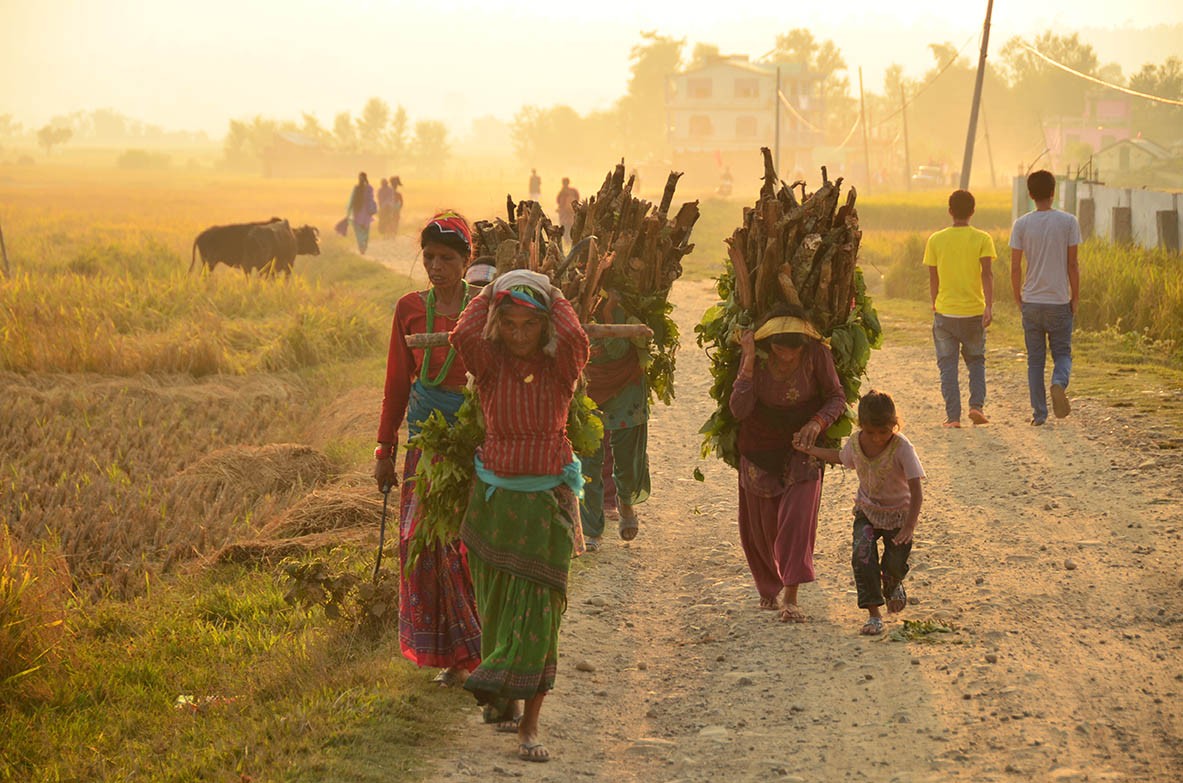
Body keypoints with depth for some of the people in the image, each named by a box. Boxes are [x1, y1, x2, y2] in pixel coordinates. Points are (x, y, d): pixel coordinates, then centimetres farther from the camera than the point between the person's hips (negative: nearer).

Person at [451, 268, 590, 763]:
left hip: (548, 501, -1)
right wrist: (486, 297, -6)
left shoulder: (560, 366, -4)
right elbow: (463, 336, -23)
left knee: (538, 610, -5)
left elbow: (575, 339, -26)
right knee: (497, 607, 10)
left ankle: (529, 725, -5)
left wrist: (555, 299, -8)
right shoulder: (490, 364, -2)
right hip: (494, 496, 2)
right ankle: (501, 696, 29)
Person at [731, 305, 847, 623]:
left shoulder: (817, 354, -20)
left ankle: (790, 598, -14)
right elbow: (739, 409, -25)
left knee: (797, 517, -16)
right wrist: (749, 363, -32)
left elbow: (837, 397, -8)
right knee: (760, 525, 10)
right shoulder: (756, 355, -19)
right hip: (760, 450, 1)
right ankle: (770, 588, 35)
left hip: (802, 447, -1)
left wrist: (817, 423, -27)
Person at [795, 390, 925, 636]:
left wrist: (909, 526, -36)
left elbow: (916, 491, -28)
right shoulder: (855, 442, -13)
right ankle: (873, 614, -12)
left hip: (899, 514, -3)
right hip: (867, 511, 3)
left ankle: (893, 587, 38)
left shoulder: (902, 447, -27)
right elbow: (841, 457, 15)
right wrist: (811, 451, 13)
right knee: (862, 556, -20)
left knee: (894, 565, -2)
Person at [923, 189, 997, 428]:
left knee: (948, 366, 5)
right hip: (974, 311, 0)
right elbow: (987, 273, -13)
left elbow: (933, 278, 7)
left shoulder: (936, 240, 1)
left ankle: (953, 416, -2)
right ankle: (977, 405, 0)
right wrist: (989, 305, -18)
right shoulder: (982, 239, -3)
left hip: (945, 312, 0)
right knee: (976, 361, 17)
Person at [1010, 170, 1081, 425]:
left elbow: (1015, 268, -2)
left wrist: (1019, 299, 11)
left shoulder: (1021, 224, -2)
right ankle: (1059, 384, -21)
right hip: (1059, 301, -1)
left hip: (1031, 301, 1)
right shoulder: (1068, 222, -4)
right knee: (1062, 353, 10)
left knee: (1035, 359, 9)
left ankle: (1039, 413, 5)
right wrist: (1075, 299, 6)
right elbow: (1072, 265, -4)